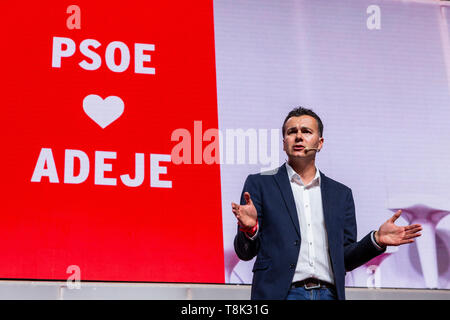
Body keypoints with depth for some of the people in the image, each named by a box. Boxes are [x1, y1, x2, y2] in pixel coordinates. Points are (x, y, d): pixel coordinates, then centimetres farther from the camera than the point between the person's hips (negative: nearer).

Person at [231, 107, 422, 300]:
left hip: (328, 295, 3)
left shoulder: (340, 194, 16)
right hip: (280, 293, -2)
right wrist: (250, 228, -18)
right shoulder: (260, 184, 7)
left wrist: (377, 240, -1)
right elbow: (245, 253, 3)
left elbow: (345, 259, 15)